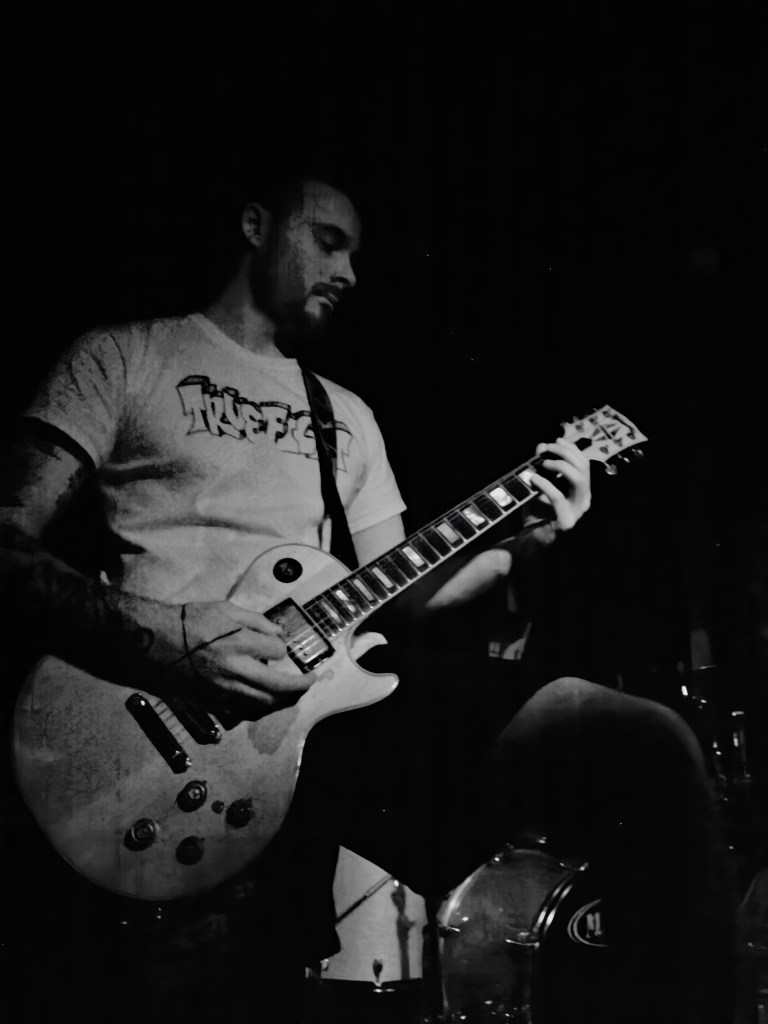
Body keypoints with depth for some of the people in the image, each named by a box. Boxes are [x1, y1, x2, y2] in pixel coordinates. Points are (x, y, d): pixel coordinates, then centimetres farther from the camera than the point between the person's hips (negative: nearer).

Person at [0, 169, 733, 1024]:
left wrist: (522, 549, 4)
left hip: (329, 702, 5)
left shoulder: (347, 416, 29)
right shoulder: (124, 358, 13)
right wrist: (167, 639, -17)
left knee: (646, 744, -18)